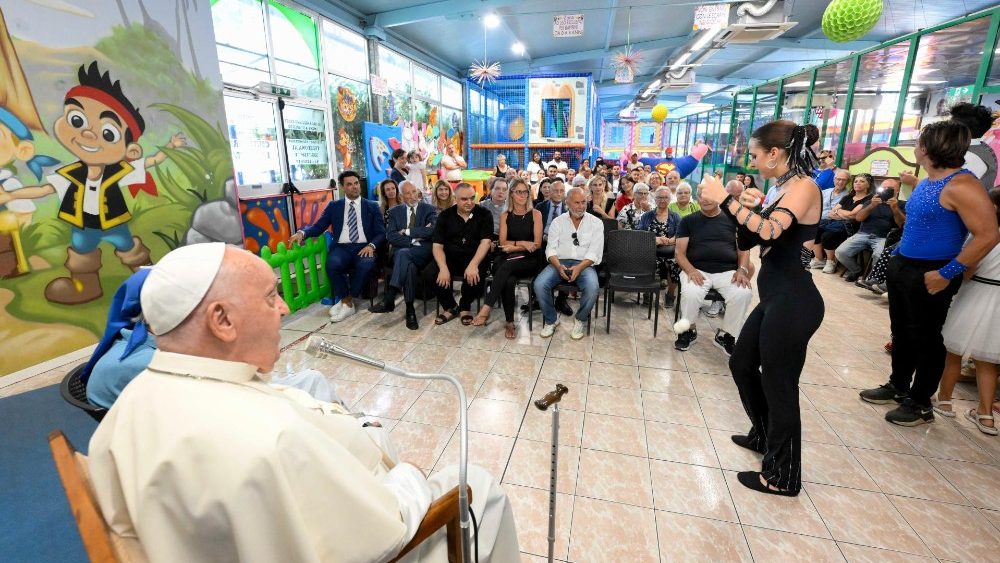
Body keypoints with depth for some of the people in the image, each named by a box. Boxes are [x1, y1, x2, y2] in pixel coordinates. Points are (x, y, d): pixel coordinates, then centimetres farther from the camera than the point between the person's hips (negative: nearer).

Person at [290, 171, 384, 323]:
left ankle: (345, 301, -12)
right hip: (341, 247, 1)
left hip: (363, 247, -1)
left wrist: (371, 245, -14)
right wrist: (302, 232, -11)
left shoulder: (372, 206, 13)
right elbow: (318, 227, 10)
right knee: (332, 264, -33)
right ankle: (348, 303, -11)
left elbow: (381, 232, 6)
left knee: (367, 264, -35)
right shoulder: (333, 206, 15)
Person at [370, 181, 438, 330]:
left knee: (403, 254, -36)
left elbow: (432, 230, -9)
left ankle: (389, 301, -39)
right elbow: (390, 236, 1)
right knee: (409, 266, -36)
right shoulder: (395, 211, 16)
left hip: (423, 252, -1)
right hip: (402, 251, 2)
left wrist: (407, 231, -7)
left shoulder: (429, 209, 10)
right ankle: (410, 310, -35)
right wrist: (413, 240, -11)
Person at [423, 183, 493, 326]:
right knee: (429, 274, -23)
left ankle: (465, 306, 2)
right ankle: (450, 307, 4)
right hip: (450, 257, 2)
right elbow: (437, 245, -4)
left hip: (474, 257, -2)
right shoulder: (445, 215, 2)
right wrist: (443, 268, -23)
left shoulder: (484, 215, -2)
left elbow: (485, 242, -12)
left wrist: (473, 265, -29)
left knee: (474, 276, -33)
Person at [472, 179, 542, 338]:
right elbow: (503, 243, 5)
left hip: (529, 260, -1)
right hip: (510, 259, 2)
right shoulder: (505, 215, 11)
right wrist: (522, 243, -8)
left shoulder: (535, 214, 5)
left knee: (506, 266, -35)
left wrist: (513, 247, -6)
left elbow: (537, 244, -2)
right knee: (509, 280, -34)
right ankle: (509, 322, -21)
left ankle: (486, 309, -37)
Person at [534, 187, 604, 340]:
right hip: (559, 263, 1)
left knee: (592, 287, -33)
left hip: (584, 264, -1)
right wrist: (559, 266, -19)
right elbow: (551, 248, 2)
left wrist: (579, 267, -21)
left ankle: (580, 320, -4)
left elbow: (595, 252, -3)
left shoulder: (596, 223, 6)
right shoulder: (558, 221, 10)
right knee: (539, 284, -26)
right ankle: (551, 320, 0)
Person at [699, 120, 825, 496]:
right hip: (776, 299, 10)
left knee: (779, 385, 3)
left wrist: (725, 198, -25)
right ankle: (764, 435, 44)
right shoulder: (786, 190, 14)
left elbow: (768, 232, -33)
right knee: (742, 364, 22)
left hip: (792, 303, -10)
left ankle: (782, 477, 23)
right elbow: (746, 241, 12)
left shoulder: (803, 186, -14)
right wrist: (727, 205, 2)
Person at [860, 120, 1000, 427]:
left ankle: (920, 404, 19)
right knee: (901, 331, 18)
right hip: (902, 267, 9)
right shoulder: (926, 182, 9)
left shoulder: (960, 185, -18)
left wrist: (947, 274, -22)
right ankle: (898, 387, 34)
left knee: (925, 338, 4)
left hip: (929, 276, -9)